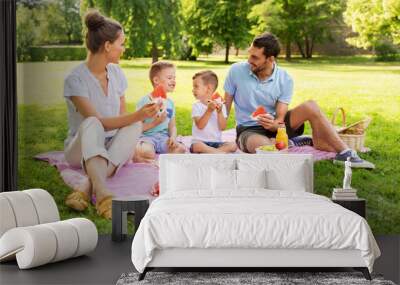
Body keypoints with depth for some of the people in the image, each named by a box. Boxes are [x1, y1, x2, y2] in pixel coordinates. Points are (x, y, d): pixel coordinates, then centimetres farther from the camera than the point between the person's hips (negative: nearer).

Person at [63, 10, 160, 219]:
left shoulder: (116, 73, 4)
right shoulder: (75, 79, -15)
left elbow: (123, 117, 8)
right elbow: (98, 121, -23)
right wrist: (138, 115, -32)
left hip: (114, 148, 5)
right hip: (81, 148, -5)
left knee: (134, 126, -27)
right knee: (91, 124, -36)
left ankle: (87, 189, -40)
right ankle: (103, 195, -58)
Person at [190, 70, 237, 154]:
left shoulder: (220, 105, 5)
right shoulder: (197, 106, 0)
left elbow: (222, 127, -2)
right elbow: (200, 126, -13)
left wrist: (219, 112, -14)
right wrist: (209, 110, -21)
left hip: (216, 142, 3)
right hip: (200, 141, -3)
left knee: (233, 145, -22)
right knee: (197, 146, -36)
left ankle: (208, 151, -28)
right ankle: (222, 152, -31)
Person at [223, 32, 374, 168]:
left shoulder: (285, 80, -10)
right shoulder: (236, 71, -12)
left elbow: (280, 119, -12)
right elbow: (225, 107, -5)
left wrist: (273, 124, -36)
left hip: (274, 126, 2)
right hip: (249, 130, -2)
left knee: (310, 107, -24)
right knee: (263, 146, -41)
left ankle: (344, 153, -16)